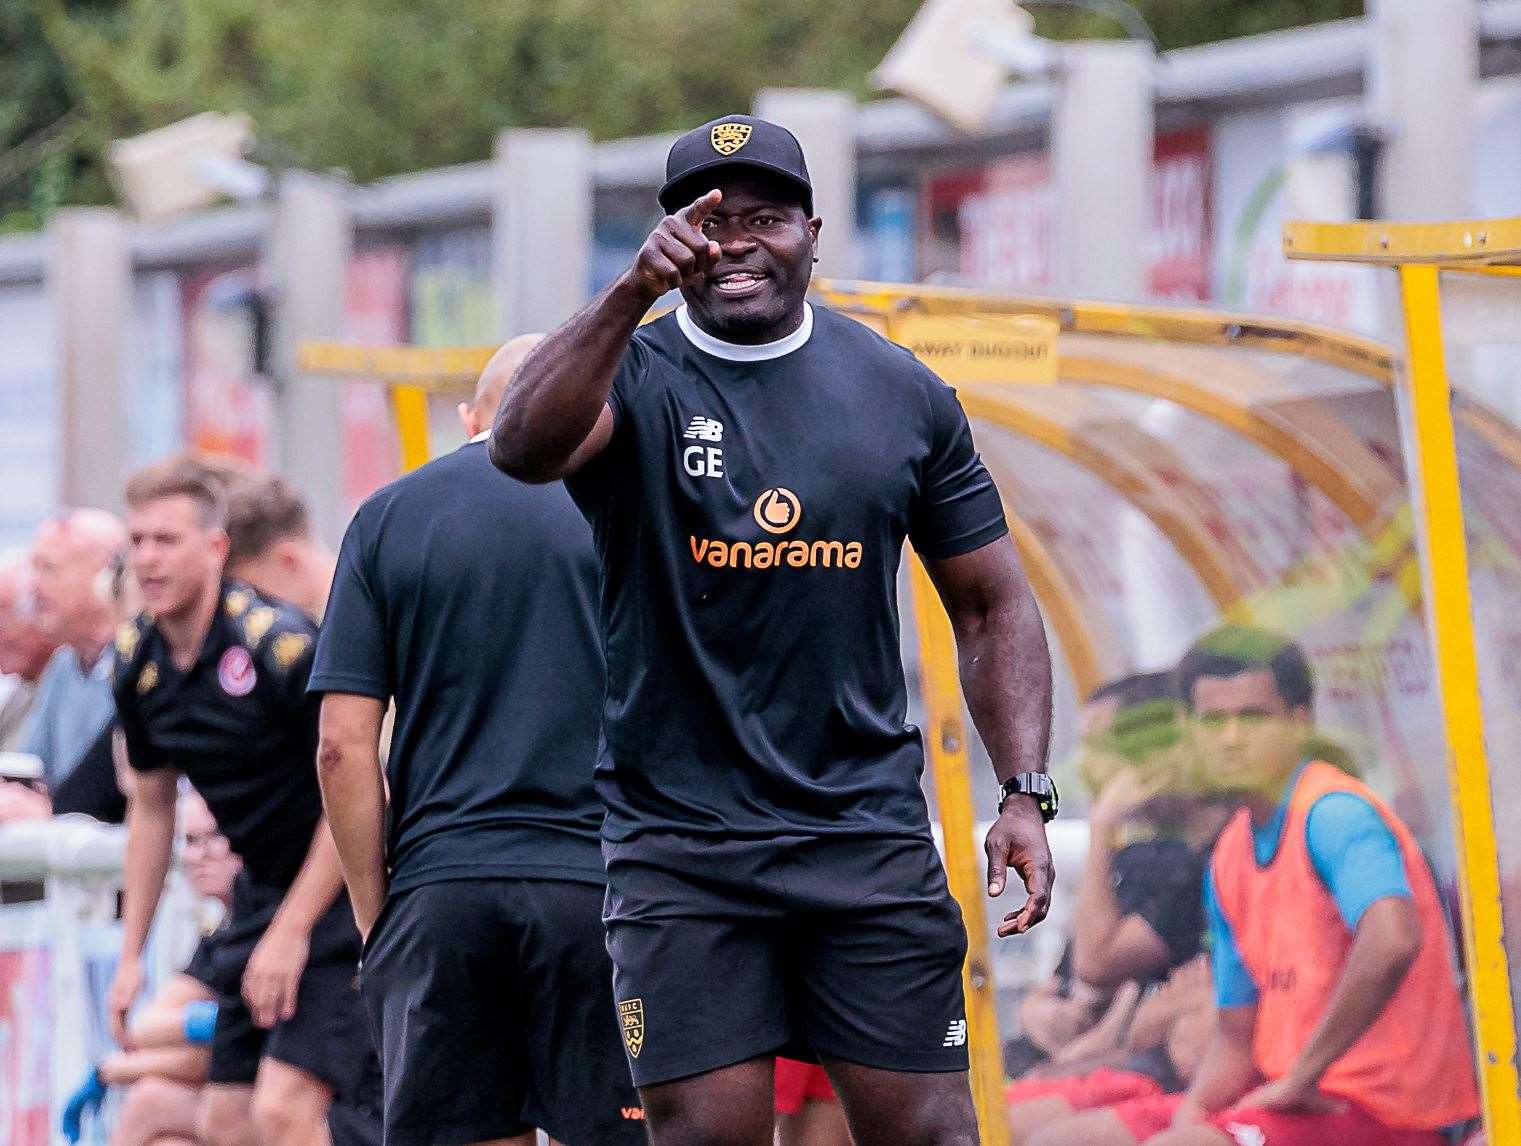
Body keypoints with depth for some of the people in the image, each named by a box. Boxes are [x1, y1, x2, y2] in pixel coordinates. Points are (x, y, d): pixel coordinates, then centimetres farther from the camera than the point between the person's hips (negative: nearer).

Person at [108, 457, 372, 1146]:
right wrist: (131, 954, 15)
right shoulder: (138, 663, 2)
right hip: (262, 892, 8)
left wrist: (291, 932, -18)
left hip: (340, 893, -8)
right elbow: (151, 807, 16)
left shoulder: (282, 644, -21)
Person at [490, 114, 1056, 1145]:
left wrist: (1025, 792, 2)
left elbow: (991, 604, 14)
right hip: (682, 843, -2)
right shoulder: (632, 375, -2)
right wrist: (631, 296, -38)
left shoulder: (903, 394, 7)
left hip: (871, 833, 2)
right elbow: (523, 449, -26)